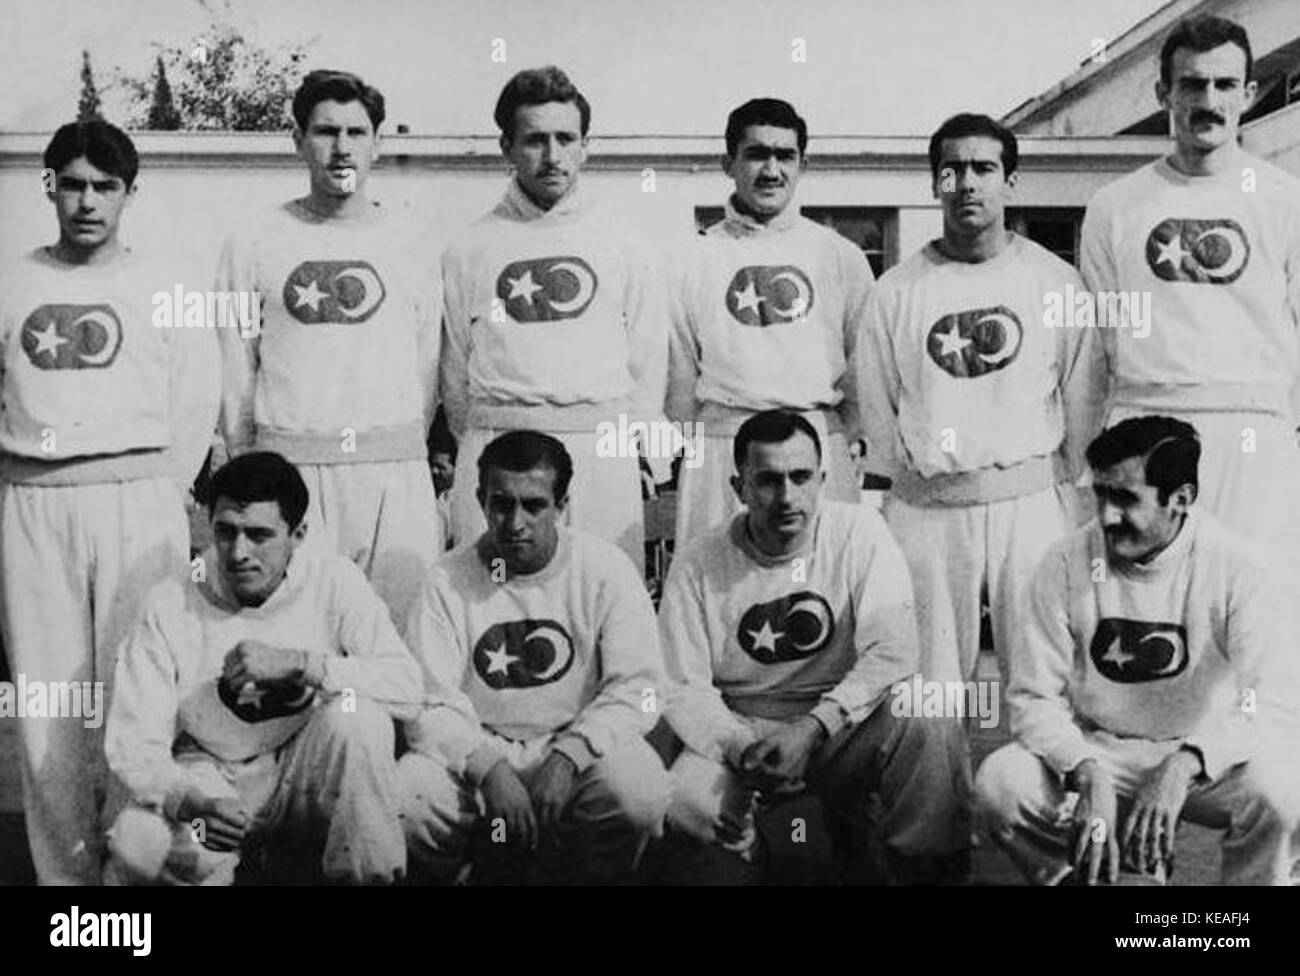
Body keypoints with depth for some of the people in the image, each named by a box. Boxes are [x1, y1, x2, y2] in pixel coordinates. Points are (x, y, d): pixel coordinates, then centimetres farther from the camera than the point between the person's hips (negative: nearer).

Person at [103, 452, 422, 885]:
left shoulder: (333, 581, -12)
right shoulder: (171, 606, -12)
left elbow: (406, 687, -23)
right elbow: (132, 743, -14)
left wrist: (298, 663, -33)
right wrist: (189, 800, -35)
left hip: (307, 778, 0)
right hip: (211, 779, 0)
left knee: (357, 712, -31)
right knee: (137, 846, -30)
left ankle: (368, 872, -14)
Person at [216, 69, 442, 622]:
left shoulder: (410, 241, 9)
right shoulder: (254, 246, 7)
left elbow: (427, 366, 10)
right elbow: (235, 374, 10)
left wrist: (401, 455, 7)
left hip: (395, 477, 1)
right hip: (289, 471, 0)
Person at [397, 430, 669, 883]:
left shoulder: (604, 569, -4)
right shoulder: (448, 580, -3)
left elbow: (637, 688, -9)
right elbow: (428, 704, -8)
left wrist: (568, 756, -24)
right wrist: (489, 767, -26)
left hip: (578, 747, -1)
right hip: (475, 751, 1)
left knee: (639, 791, -32)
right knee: (403, 799, -27)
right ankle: (491, 867, 4)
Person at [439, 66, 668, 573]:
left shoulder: (626, 248, 12)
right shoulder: (468, 251, 9)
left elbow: (649, 365, 14)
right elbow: (455, 369, 12)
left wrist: (643, 453, 10)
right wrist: (481, 449, 10)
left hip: (604, 456, 1)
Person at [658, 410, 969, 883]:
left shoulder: (860, 530, -7)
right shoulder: (697, 565, -6)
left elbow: (892, 652, -15)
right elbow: (682, 687, -5)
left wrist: (814, 727, -28)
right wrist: (740, 747, -25)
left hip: (846, 719, 0)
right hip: (741, 726, 0)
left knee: (929, 720, -31)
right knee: (684, 804, -30)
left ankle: (926, 866, -8)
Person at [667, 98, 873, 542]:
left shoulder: (842, 257, 11)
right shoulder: (694, 260, 7)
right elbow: (679, 373, 10)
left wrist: (844, 439, 8)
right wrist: (689, 451, 9)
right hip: (721, 450, 0)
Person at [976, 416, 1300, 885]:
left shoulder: (1238, 569, -13)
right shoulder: (1066, 564, -9)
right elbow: (1034, 697, -8)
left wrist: (1186, 763, -36)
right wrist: (1087, 774, -27)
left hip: (1204, 762, -1)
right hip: (1095, 752, 2)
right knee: (998, 784, -25)